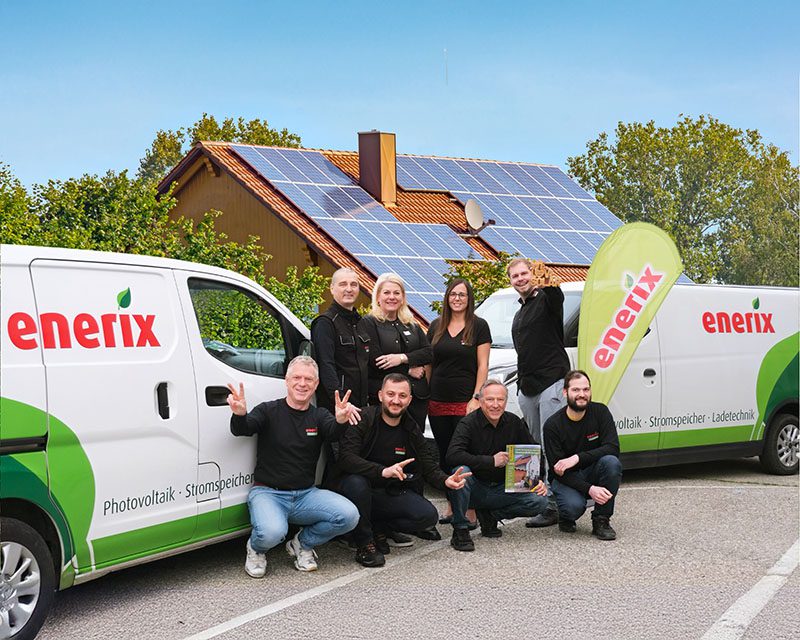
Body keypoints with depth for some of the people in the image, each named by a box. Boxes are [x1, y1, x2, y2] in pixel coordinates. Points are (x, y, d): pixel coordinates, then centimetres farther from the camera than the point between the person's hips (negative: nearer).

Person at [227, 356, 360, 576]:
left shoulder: (319, 416, 9)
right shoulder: (269, 411, 1)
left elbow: (332, 432, -14)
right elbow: (242, 430, -17)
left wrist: (341, 420, -41)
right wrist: (240, 415, -44)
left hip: (306, 495, 4)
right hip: (268, 492, -4)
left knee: (349, 516, -21)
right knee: (272, 532, -35)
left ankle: (302, 544, 7)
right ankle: (256, 548, 4)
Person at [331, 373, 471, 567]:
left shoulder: (411, 429, 4)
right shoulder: (363, 419, -14)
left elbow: (429, 466, 6)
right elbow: (345, 458, -27)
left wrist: (445, 481, -19)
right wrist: (383, 471, -40)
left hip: (391, 493, 4)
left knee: (428, 515, -18)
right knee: (356, 483, -39)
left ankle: (378, 527, 6)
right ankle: (364, 543, -17)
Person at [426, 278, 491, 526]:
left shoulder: (479, 326, 1)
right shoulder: (436, 326, 12)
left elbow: (482, 366, -2)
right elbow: (427, 364, 15)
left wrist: (476, 397, -11)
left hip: (465, 401, -5)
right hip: (437, 402, 5)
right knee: (444, 455, 8)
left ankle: (470, 510, -3)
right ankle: (452, 506, 18)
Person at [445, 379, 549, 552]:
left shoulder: (514, 423, 1)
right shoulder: (469, 423, -13)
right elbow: (452, 455, -30)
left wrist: (537, 481, -5)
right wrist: (491, 461, -29)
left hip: (502, 489, 4)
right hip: (475, 488, -4)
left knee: (539, 501, -17)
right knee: (461, 471, -36)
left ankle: (489, 515, 3)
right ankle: (460, 530, -21)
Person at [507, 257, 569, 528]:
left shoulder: (545, 299, -2)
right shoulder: (519, 315, 24)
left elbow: (556, 295, -29)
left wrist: (549, 281, -51)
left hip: (551, 383, -8)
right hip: (527, 389, 9)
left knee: (552, 445, -12)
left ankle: (553, 504, -13)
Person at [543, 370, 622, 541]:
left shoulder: (600, 412, -8)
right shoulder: (553, 424, -15)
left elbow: (613, 448, -19)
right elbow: (557, 470, -17)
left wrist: (577, 458, -32)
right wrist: (589, 489, -31)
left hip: (591, 472, 3)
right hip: (565, 478, -3)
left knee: (611, 461, -30)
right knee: (574, 506, -35)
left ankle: (601, 520, -15)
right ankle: (566, 517, 6)